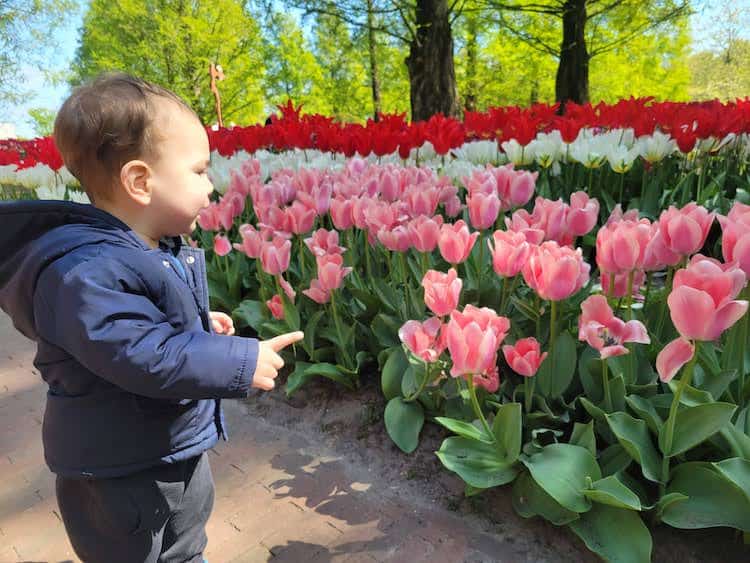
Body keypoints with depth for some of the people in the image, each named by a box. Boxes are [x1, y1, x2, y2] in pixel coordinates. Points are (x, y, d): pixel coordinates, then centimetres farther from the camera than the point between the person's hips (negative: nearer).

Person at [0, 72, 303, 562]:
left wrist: (200, 326, 5)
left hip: (180, 451, 9)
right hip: (119, 477, -8)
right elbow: (143, 356, -36)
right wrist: (240, 361, -31)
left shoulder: (159, 248, 0)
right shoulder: (86, 271, -31)